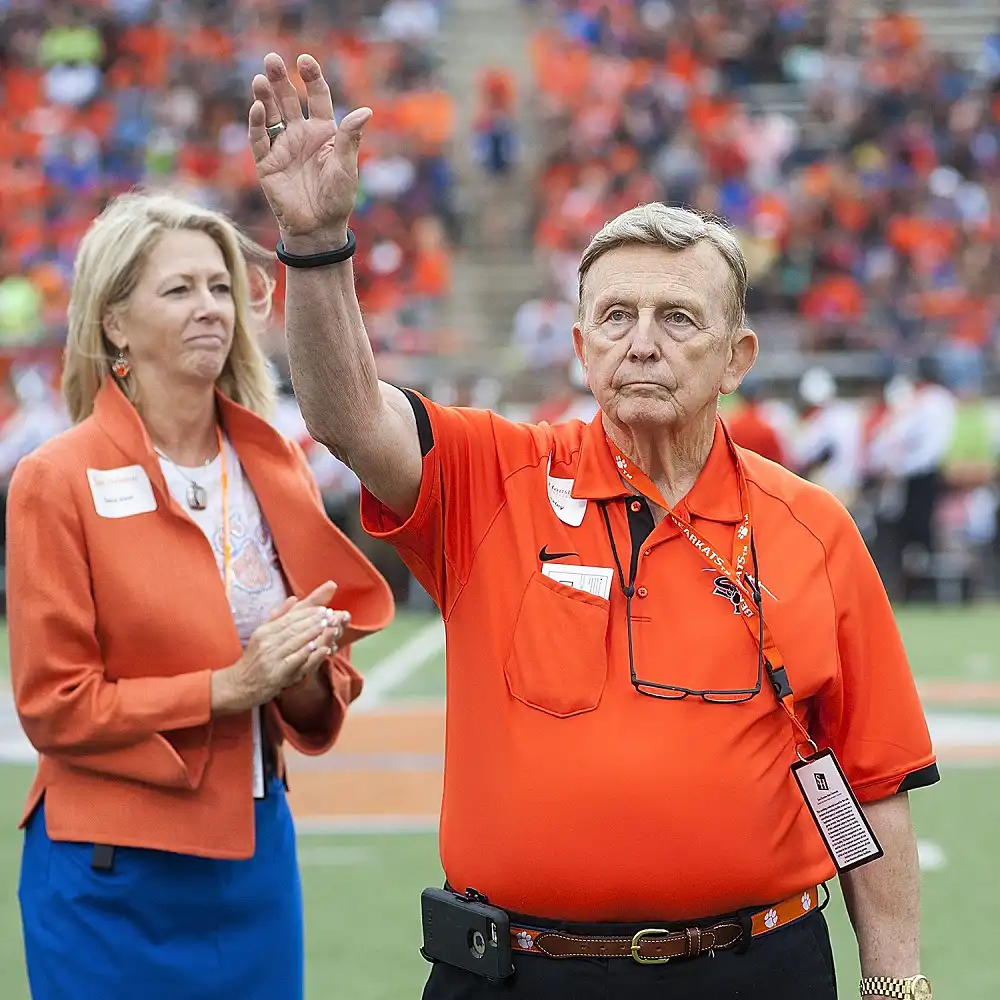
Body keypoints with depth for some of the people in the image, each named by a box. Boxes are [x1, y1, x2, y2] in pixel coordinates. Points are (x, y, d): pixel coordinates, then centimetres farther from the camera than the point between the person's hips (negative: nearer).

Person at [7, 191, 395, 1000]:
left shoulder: (275, 469, 8)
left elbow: (319, 702, 13)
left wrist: (307, 674, -10)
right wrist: (228, 686, -18)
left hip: (256, 849, 5)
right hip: (117, 871, -5)